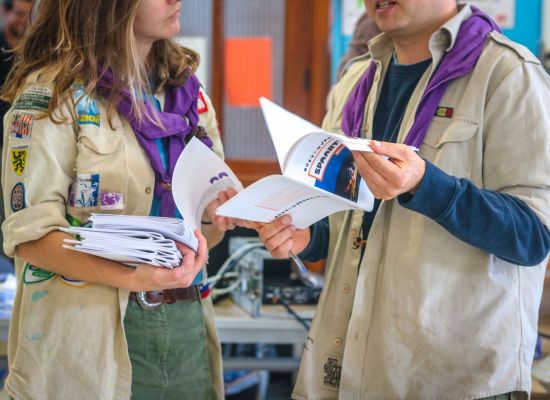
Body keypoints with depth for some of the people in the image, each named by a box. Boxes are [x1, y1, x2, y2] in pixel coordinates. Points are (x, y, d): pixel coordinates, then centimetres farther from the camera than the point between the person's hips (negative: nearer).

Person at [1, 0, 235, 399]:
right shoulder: (54, 91, -9)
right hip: (89, 332, -5)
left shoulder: (187, 88, 10)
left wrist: (217, 220, -10)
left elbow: (205, 226, 13)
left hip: (186, 323, 5)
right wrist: (133, 278, -28)